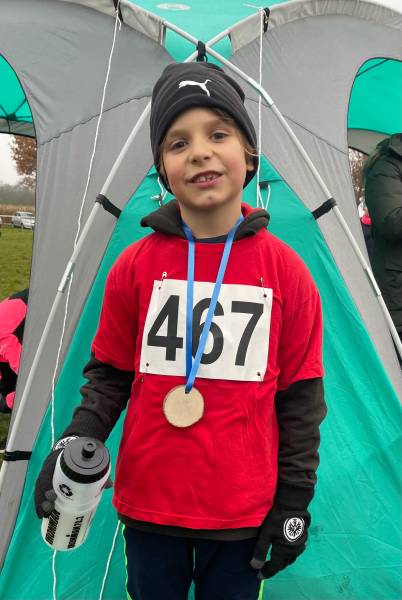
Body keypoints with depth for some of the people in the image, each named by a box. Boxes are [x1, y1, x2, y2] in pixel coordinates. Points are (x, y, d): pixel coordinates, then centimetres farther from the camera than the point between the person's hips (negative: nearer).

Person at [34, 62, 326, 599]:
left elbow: (300, 396, -2)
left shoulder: (285, 271, -8)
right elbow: (110, 375, 3)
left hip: (245, 511, 0)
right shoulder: (135, 266, -6)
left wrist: (294, 501, 0)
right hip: (149, 505, 1)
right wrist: (76, 442, -14)